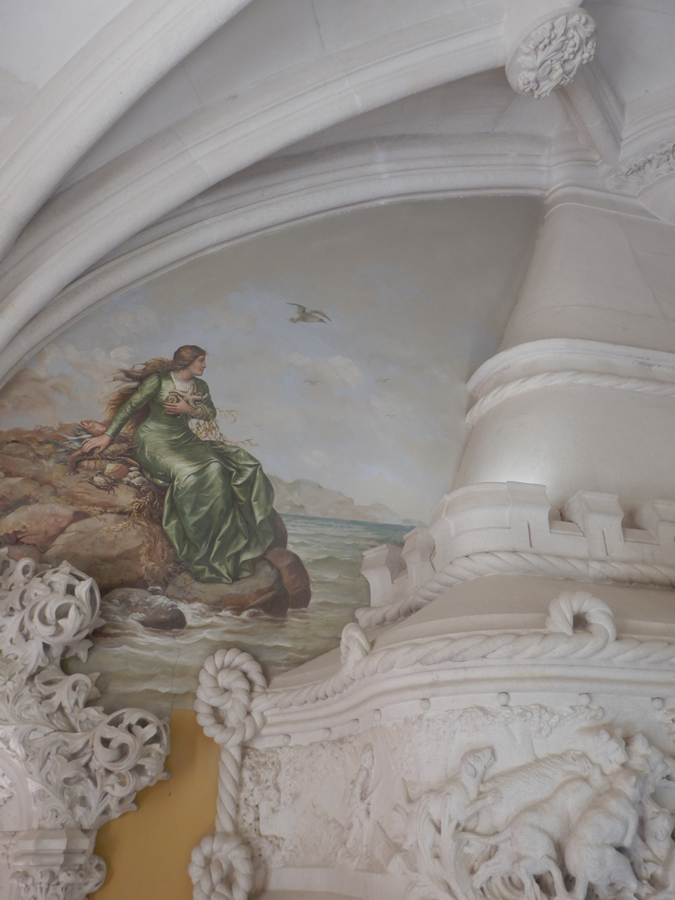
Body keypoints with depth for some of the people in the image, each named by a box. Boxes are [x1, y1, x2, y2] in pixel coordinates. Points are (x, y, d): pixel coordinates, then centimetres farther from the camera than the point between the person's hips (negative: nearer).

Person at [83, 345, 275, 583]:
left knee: (238, 462, -13)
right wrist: (108, 435, -13)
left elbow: (211, 414, 13)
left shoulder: (200, 386, 10)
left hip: (185, 441, 7)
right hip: (154, 443, -7)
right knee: (192, 473, -34)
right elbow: (129, 407, -8)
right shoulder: (158, 380, -8)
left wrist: (189, 409, -7)